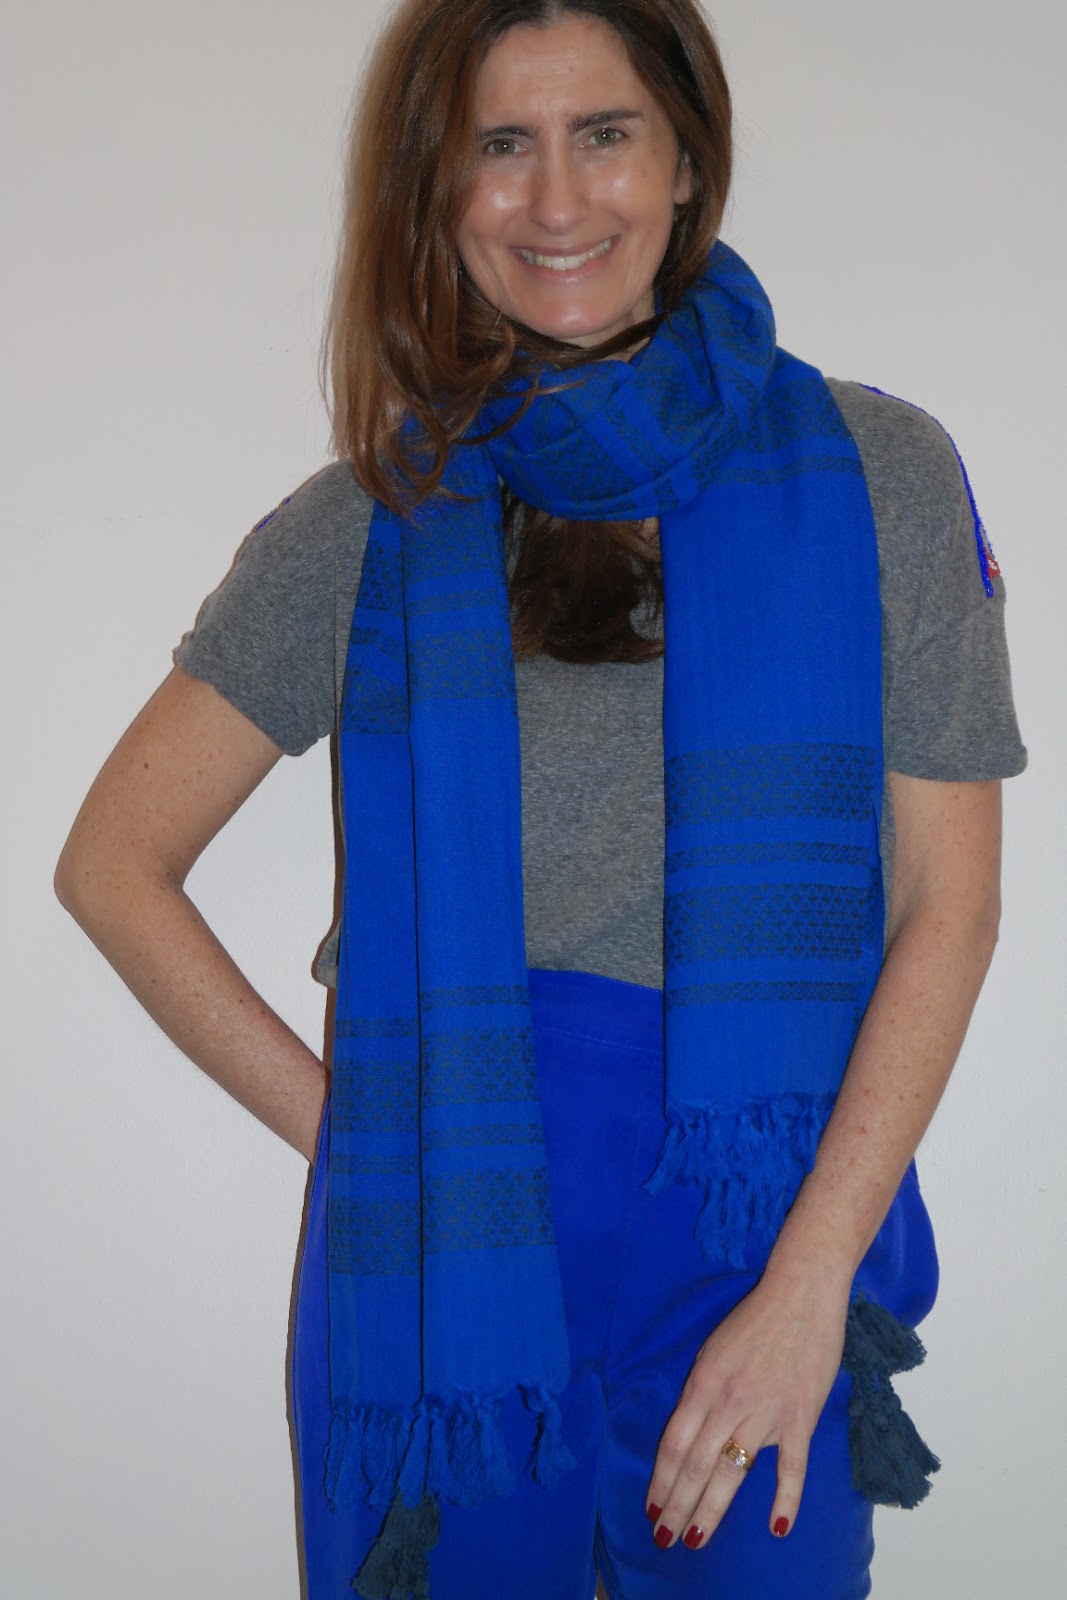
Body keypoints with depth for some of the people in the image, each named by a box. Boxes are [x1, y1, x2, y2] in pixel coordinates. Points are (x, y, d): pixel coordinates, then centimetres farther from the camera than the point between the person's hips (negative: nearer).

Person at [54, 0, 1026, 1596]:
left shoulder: (876, 475, -1)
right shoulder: (371, 525, 1)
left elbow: (946, 907, -2)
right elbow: (113, 864, 6)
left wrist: (809, 1284, -10)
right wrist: (349, 1127, -3)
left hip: (776, 1235, 0)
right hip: (443, 1264, 1)